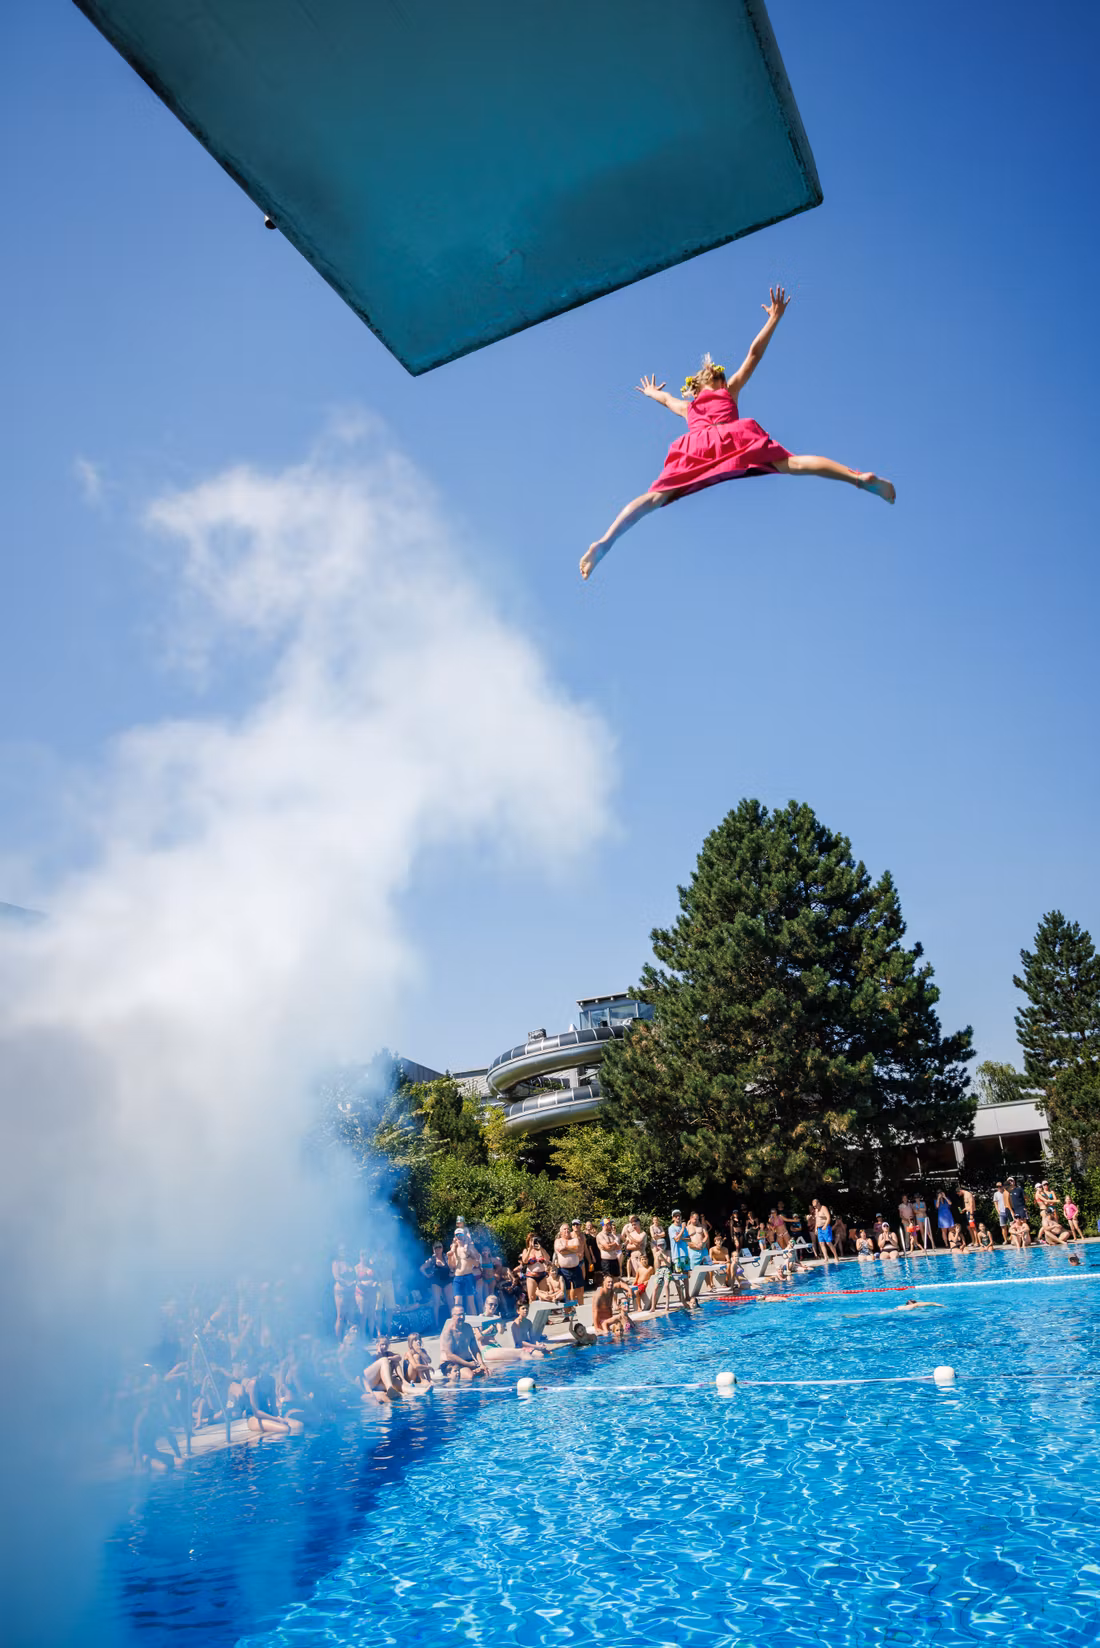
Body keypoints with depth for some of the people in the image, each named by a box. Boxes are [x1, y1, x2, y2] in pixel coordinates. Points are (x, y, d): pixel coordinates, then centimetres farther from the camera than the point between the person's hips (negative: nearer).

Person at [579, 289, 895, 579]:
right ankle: (861, 477, -33)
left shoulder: (687, 406, 40)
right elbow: (754, 353, 28)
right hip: (732, 439, -2)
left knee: (655, 497, -16)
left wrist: (652, 393, 81)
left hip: (695, 447, 2)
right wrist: (774, 319, 35)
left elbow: (666, 398, 61)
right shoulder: (730, 390, 33)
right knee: (793, 463, -16)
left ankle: (605, 541, -36)